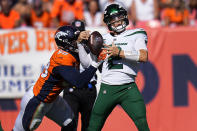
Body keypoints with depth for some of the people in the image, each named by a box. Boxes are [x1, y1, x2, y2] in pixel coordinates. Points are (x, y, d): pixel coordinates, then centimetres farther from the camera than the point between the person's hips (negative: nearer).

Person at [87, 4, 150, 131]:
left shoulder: (136, 35, 5)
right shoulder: (105, 39, 15)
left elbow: (144, 56, -13)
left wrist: (119, 52, -20)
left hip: (128, 88, -3)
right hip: (106, 89, 3)